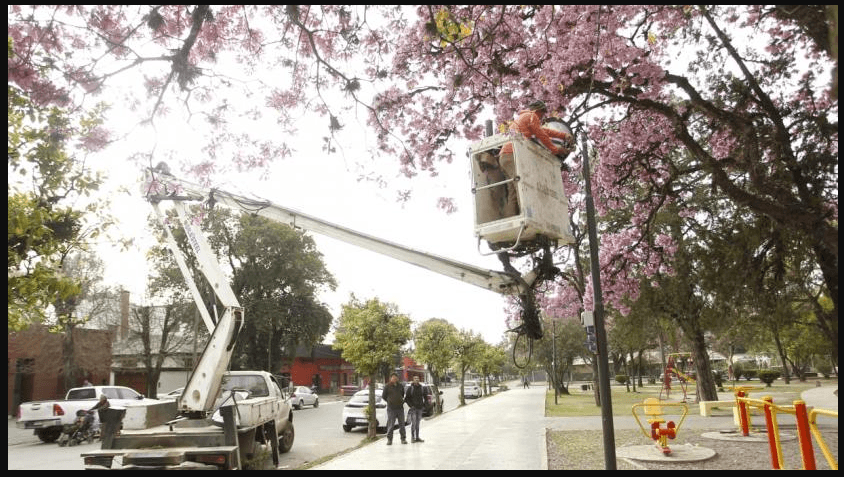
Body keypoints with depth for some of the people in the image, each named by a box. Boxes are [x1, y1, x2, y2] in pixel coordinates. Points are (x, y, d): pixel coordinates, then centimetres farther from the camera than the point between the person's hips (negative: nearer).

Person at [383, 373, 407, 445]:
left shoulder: (400, 386, 10)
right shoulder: (387, 386, -2)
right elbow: (383, 396, 5)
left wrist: (401, 401, 13)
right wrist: (390, 401, 5)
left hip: (400, 408, 4)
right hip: (391, 409, -4)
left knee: (402, 424, 7)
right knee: (390, 424, -4)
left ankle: (403, 439, 15)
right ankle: (389, 439, 5)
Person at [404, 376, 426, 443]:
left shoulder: (422, 388, 8)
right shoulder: (410, 388, -5)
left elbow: (425, 397, 18)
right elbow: (406, 398, -3)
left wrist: (424, 405, 7)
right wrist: (410, 405, -11)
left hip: (420, 408, 4)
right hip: (413, 408, -4)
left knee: (418, 423, 9)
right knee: (413, 423, -7)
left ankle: (417, 437, 15)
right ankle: (412, 437, -1)